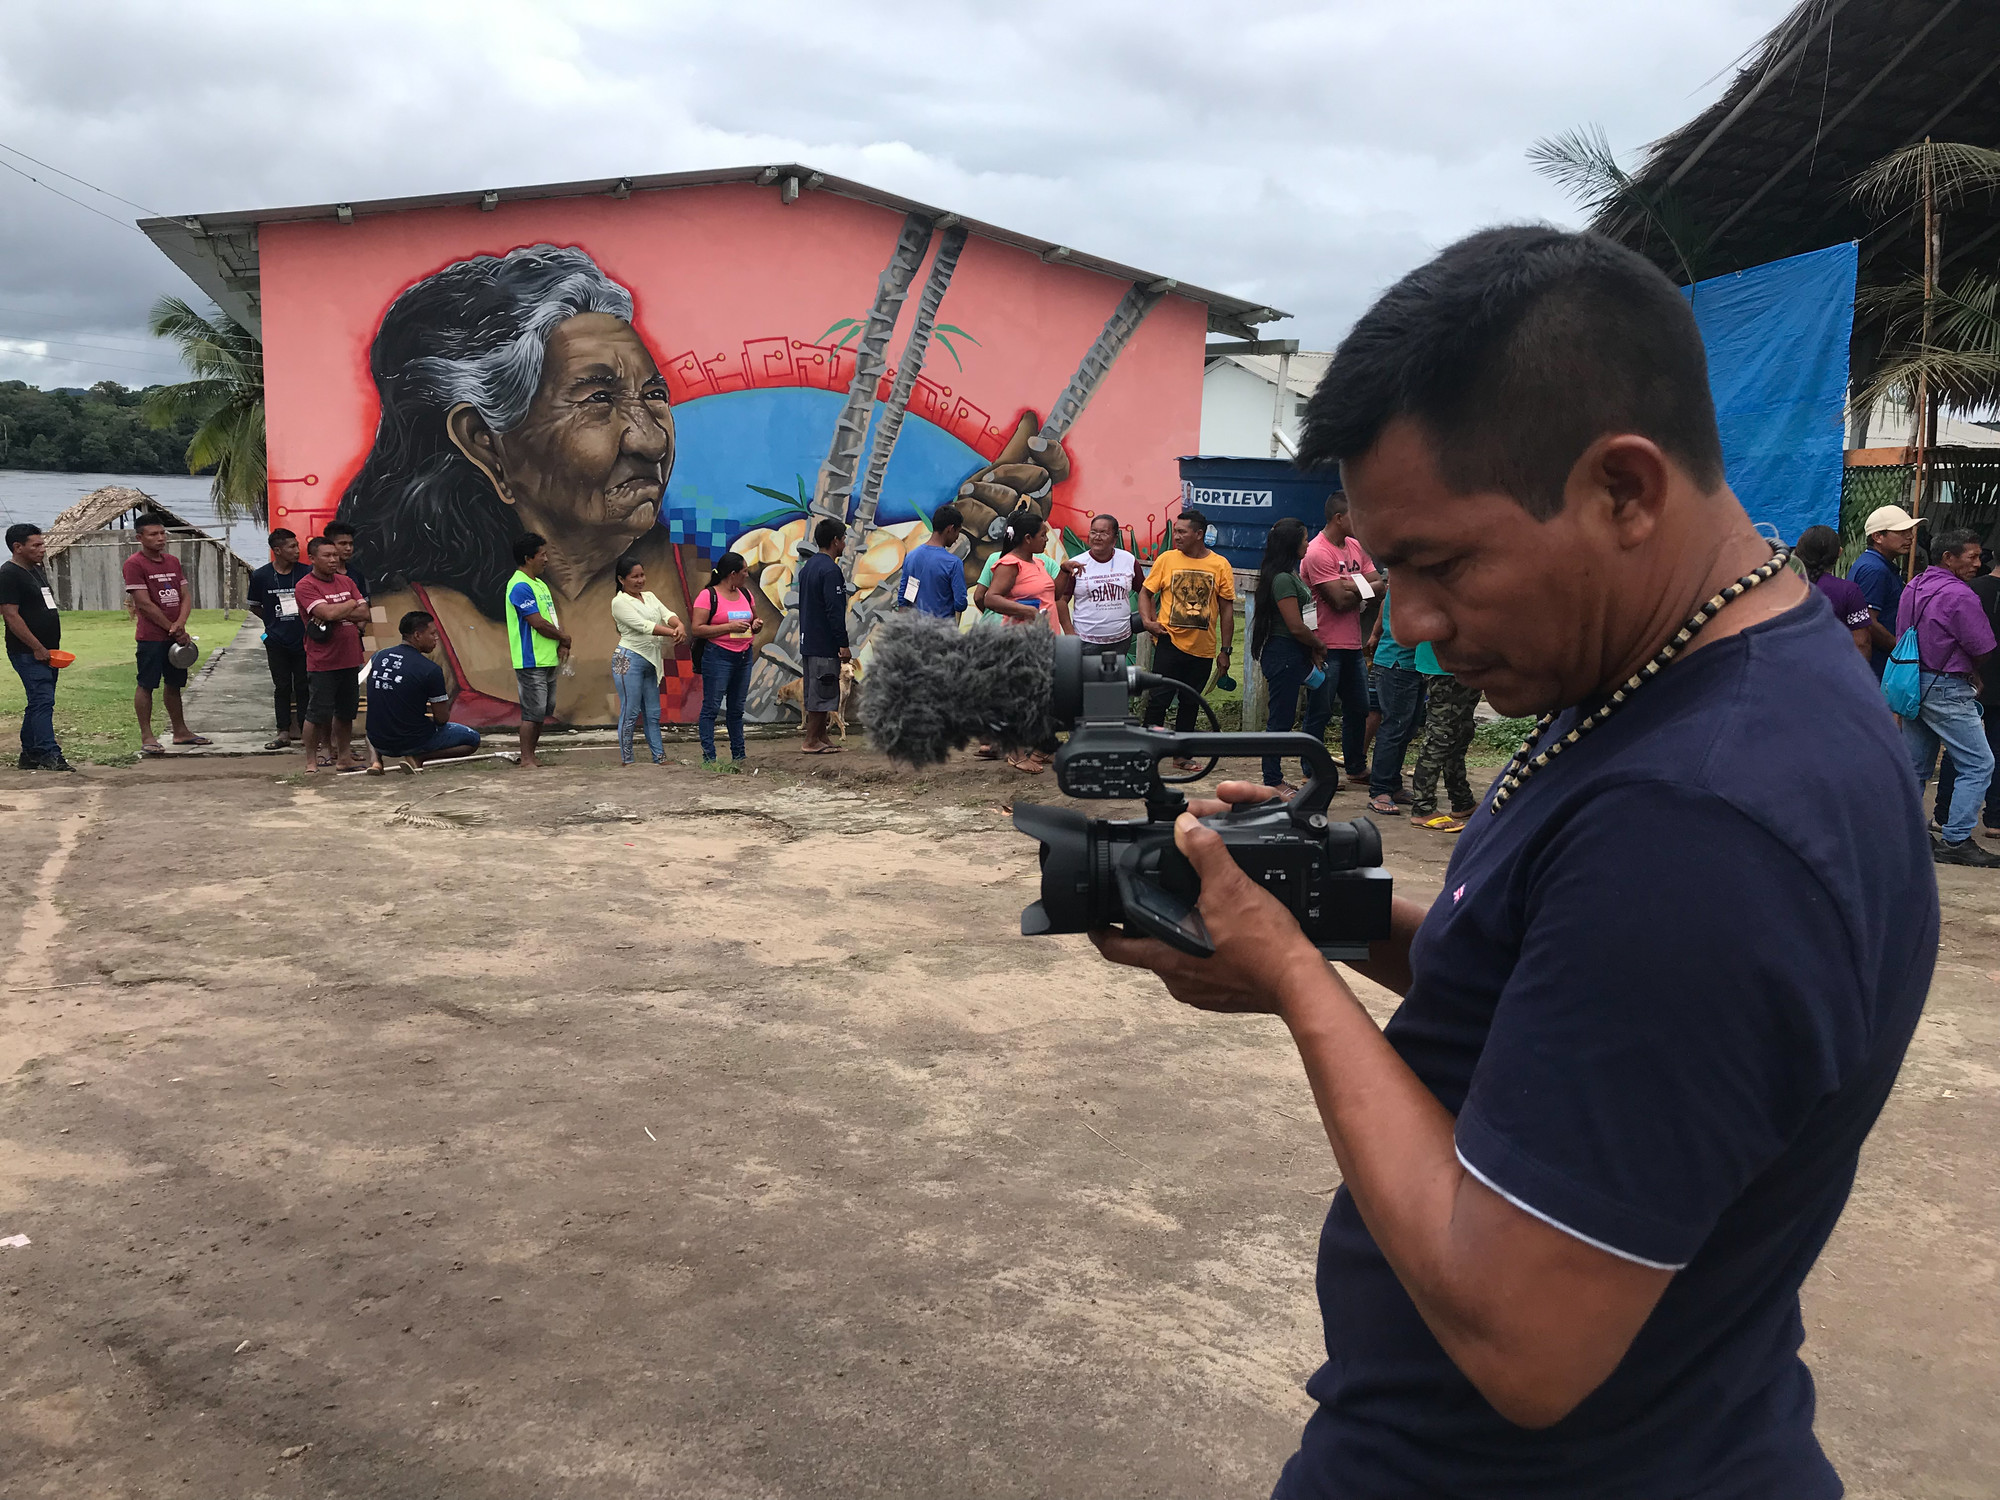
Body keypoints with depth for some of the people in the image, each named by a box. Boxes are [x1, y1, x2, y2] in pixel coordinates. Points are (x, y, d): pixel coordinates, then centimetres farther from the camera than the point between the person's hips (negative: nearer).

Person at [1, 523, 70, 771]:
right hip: (27, 653, -9)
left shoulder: (37, 570, 17)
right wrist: (37, 648, -18)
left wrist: (53, 648, 18)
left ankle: (29, 755, 17)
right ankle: (49, 754, -15)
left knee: (38, 703, 11)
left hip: (46, 652, 9)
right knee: (42, 700, -14)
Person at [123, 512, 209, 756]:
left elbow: (186, 597, 10)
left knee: (174, 683, 15)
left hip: (176, 636, 7)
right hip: (151, 636, -7)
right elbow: (144, 603, -13)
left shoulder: (173, 561, 13)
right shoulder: (134, 564, -8)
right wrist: (172, 628, -10)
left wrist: (180, 625, -8)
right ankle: (146, 738, 0)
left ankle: (180, 731, 24)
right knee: (146, 684, -3)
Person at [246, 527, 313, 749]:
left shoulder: (306, 573, -4)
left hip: (303, 639, 0)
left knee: (303, 686, 4)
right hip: (277, 641, 1)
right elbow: (254, 606, 11)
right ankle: (284, 732, 11)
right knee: (282, 687, 6)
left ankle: (304, 729, 13)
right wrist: (276, 622, 5)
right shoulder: (261, 576, -3)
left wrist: (305, 621, 0)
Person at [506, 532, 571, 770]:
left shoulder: (540, 585, 17)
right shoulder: (520, 586, -14)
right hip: (531, 661, -9)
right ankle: (526, 760, 1)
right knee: (532, 712, -6)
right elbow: (538, 623, -19)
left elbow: (553, 620, 17)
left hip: (548, 660, 9)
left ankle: (531, 756, 20)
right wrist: (563, 637, -4)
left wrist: (562, 644, -1)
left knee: (542, 711, 12)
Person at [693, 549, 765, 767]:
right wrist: (729, 627, -18)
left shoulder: (745, 594, 14)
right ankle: (708, 757, -4)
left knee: (736, 708, 11)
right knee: (712, 707, -6)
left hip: (744, 656, 7)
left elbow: (754, 620, 27)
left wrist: (756, 624, 3)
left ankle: (739, 755, 15)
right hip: (717, 656, -7)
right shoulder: (708, 596, -7)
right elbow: (697, 629, -12)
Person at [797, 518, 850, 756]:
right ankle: (812, 741, -3)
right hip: (825, 643, -10)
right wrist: (843, 645, -18)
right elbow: (834, 610, -20)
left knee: (814, 691, 13)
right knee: (823, 692, -5)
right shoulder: (830, 569, -16)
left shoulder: (808, 566, 14)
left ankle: (820, 736, 18)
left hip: (808, 641, 10)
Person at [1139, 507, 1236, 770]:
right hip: (1169, 642, -1)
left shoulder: (1220, 565, 0)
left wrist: (1225, 650, 2)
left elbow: (1227, 609, 3)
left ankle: (1181, 755, 23)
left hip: (1203, 649, 1)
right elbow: (1146, 592, 7)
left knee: (1190, 703, 12)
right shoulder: (1167, 559, 0)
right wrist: (1146, 620, -11)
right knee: (1159, 697, -7)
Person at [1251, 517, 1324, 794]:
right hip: (1284, 654, -10)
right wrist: (1319, 645, -4)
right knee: (1281, 719, -2)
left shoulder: (1291, 575, 14)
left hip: (1296, 654, 10)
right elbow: (1296, 626, -20)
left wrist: (1313, 649, 6)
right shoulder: (1283, 579, -18)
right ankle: (1273, 781, 6)